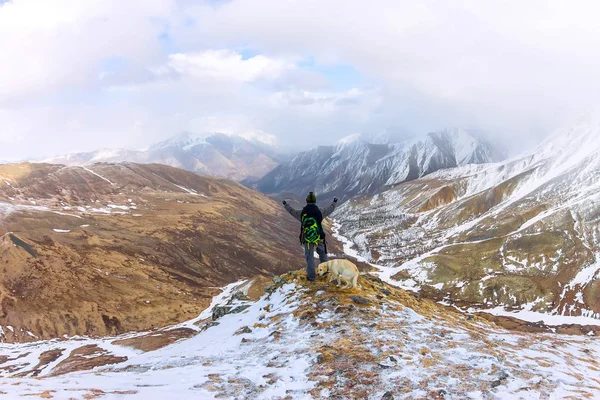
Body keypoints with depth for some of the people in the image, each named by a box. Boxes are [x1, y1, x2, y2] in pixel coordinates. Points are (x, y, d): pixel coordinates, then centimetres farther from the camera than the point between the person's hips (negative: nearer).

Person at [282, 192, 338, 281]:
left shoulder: (302, 213, -11)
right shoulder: (320, 212, -12)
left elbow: (292, 211, 8)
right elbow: (330, 209, 7)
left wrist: (285, 204, 28)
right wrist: (334, 203, 27)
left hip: (307, 239, 0)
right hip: (319, 238, 0)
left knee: (309, 257, 11)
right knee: (322, 253, 22)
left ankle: (311, 276, 15)